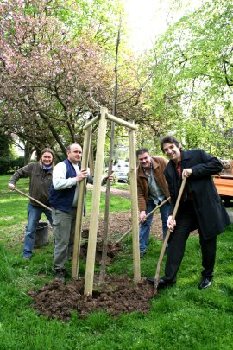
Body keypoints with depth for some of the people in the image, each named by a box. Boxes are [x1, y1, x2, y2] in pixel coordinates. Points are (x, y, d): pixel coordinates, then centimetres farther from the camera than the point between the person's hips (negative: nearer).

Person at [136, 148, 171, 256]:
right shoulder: (138, 173, -20)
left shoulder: (161, 162, -22)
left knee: (167, 222, 7)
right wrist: (142, 210, -24)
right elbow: (140, 194, -16)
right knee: (145, 222, 0)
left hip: (165, 197, 0)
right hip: (150, 199, 0)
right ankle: (142, 248, 11)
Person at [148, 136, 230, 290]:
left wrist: (193, 170, -20)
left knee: (208, 242, 9)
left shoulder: (197, 154, -6)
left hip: (206, 206, -4)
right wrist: (171, 215, -10)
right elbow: (173, 195, 3)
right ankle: (169, 278, 13)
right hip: (185, 208, 4)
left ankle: (207, 275, 32)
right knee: (176, 241, 2)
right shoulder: (169, 170, 5)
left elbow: (218, 165, -12)